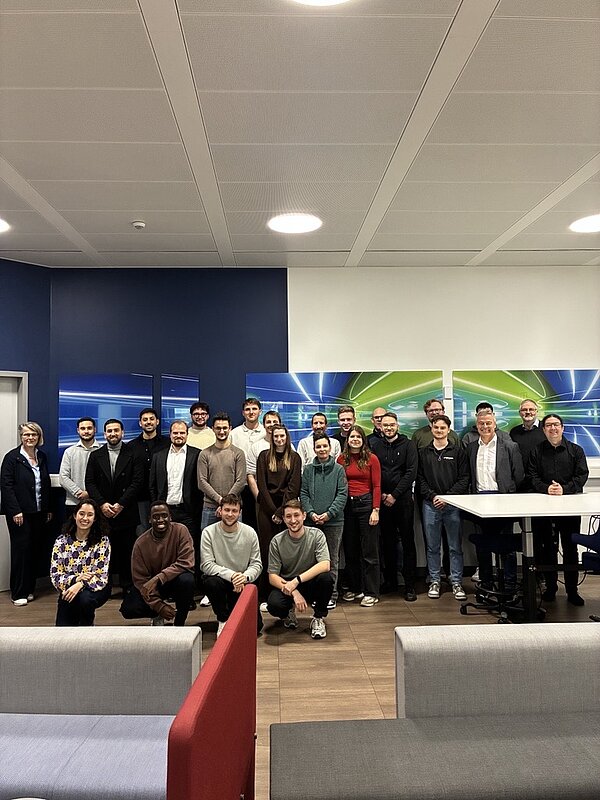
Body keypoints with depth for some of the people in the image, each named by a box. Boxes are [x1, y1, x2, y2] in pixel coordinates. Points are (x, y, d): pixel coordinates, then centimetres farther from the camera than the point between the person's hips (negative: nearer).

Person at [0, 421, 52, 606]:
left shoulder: (42, 457, 9)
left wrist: (48, 509, 12)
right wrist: (15, 511, -15)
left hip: (39, 512, 5)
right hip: (20, 513, -5)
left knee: (34, 550, 8)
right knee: (21, 550, -1)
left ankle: (29, 589, 19)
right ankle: (18, 593, 10)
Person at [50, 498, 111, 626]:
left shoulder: (102, 541, -12)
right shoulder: (62, 541, -6)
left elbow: (101, 577, -15)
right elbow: (55, 575, -7)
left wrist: (80, 585, -31)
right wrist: (75, 579, -25)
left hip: (95, 589, -1)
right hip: (68, 589, 1)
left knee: (85, 598, -34)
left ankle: (87, 624, -3)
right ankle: (76, 619, 20)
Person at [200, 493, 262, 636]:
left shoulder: (250, 533, -6)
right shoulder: (209, 533, -12)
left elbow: (257, 564, -4)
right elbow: (207, 565, -18)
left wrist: (245, 576, -26)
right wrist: (231, 575, -30)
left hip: (243, 583, 1)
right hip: (219, 578, -1)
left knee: (255, 626, -9)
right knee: (212, 582, -36)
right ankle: (223, 620, -6)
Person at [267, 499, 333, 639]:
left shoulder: (316, 535, -12)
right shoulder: (277, 541, -9)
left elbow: (325, 565, -25)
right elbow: (272, 577, -11)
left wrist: (296, 580, -32)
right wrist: (294, 593, -27)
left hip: (310, 584, 0)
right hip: (285, 585, 0)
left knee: (326, 577, -32)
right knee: (274, 605, -31)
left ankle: (318, 618, -4)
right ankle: (289, 612, 9)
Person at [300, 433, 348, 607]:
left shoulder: (338, 469, 0)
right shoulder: (308, 469, 5)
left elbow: (342, 494, -4)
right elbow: (303, 494, 4)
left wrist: (329, 513, -13)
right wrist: (311, 513, -10)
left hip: (334, 521, -2)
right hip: (312, 521, 2)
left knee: (332, 560, 5)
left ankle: (332, 594, 16)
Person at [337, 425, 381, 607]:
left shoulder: (372, 459, -2)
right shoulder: (342, 459, 6)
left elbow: (376, 486, -4)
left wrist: (376, 510, -11)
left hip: (366, 503, -4)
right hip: (347, 505, 4)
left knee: (369, 551, 1)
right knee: (350, 549, 12)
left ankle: (371, 592, 11)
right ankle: (355, 588, 26)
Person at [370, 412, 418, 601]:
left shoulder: (408, 445, 1)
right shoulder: (375, 445, 7)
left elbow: (411, 472, -6)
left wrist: (394, 495, -11)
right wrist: (381, 494, -5)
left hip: (403, 499, -2)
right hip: (382, 500, 2)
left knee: (408, 541, 1)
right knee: (387, 542, 10)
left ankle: (410, 585, 7)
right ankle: (390, 581, 21)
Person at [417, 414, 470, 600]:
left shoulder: (458, 451, 4)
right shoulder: (423, 452, 8)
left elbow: (464, 478, -1)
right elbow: (420, 479, 5)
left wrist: (448, 496, -10)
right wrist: (432, 496, -9)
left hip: (452, 504, -1)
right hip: (430, 504, 1)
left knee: (455, 547, 4)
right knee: (432, 547, 8)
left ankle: (456, 582, 13)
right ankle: (434, 581, 17)